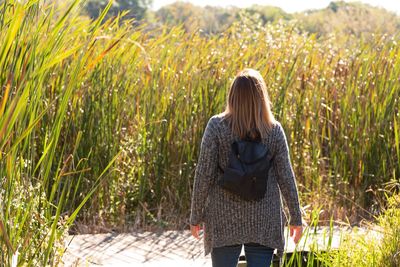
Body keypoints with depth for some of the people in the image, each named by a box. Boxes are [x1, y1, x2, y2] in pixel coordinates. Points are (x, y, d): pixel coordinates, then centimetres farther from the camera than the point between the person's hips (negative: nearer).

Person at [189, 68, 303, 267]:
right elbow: (286, 177, -1)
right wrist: (295, 217, 9)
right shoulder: (274, 130, -4)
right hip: (264, 220, 1)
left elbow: (204, 175, -8)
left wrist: (196, 217, 1)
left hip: (225, 219, -1)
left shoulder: (216, 126, -8)